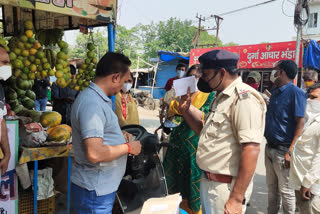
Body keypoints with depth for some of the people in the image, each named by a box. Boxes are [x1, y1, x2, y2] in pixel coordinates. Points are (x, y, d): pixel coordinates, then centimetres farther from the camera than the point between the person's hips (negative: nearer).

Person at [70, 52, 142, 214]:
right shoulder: (92, 104, -24)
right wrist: (128, 147, -16)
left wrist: (120, 136, 8)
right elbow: (94, 154, -31)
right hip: (94, 191, -10)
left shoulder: (96, 98, 9)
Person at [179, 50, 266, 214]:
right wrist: (186, 111, 7)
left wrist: (236, 199, -24)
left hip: (225, 186, -9)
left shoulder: (244, 97, -18)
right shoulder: (221, 98, 13)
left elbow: (251, 150, -25)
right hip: (207, 181, 9)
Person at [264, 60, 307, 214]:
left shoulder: (295, 93, -14)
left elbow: (300, 124, -19)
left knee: (285, 190, 5)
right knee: (271, 187, 19)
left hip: (283, 151, -8)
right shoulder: (275, 92, 11)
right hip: (270, 148, 8)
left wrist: (291, 151, -22)